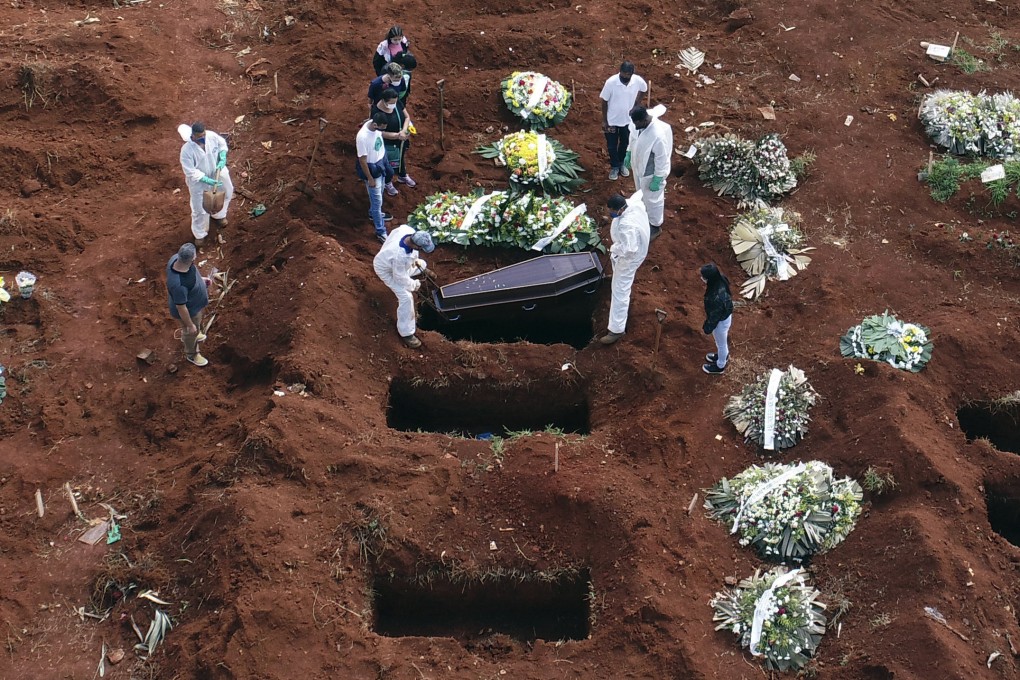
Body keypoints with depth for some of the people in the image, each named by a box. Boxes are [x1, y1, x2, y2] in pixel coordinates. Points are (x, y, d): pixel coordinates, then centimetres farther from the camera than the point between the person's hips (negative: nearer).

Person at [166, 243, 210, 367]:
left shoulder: (176, 258, -26)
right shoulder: (179, 284, -48)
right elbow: (181, 307, -32)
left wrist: (200, 279, 13)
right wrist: (190, 325, -18)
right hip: (189, 310, -7)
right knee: (191, 332, 24)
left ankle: (186, 336, 69)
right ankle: (191, 354, 55)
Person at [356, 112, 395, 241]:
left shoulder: (375, 125, -16)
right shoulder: (363, 137, -38)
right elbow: (362, 160, -27)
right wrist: (370, 179, -18)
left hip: (381, 163, 8)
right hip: (372, 169, -8)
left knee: (379, 193, 30)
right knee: (377, 200, 5)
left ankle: (374, 213, 56)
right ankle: (380, 231, 19)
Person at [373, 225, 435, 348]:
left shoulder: (409, 231, -31)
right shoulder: (400, 256, -48)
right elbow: (401, 277, -30)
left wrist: (416, 260, 1)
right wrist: (415, 285, -10)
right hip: (387, 270, -8)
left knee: (422, 265, 25)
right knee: (406, 298, -14)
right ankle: (406, 334, -2)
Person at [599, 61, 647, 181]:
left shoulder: (638, 81, -22)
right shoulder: (611, 82, -29)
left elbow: (644, 89, 5)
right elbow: (604, 102, -15)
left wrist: (635, 103, -1)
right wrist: (604, 121, -10)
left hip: (628, 119, 2)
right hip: (612, 120, -2)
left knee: (625, 143, 23)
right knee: (612, 145, 15)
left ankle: (621, 164, 48)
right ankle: (614, 167, 40)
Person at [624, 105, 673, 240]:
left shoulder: (658, 135, -39)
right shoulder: (638, 123, -18)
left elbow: (662, 160, -27)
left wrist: (657, 181, -18)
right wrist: (629, 154, 17)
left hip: (650, 173, -7)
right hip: (638, 167, 7)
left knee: (652, 200, 17)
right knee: (641, 196, 30)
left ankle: (655, 226, 40)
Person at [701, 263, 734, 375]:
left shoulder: (716, 298, -45)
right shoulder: (720, 279, -21)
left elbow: (714, 316, -27)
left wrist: (707, 328, -9)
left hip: (720, 321, -7)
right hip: (725, 315, 7)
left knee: (721, 343, 22)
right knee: (723, 340, 35)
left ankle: (720, 366, 49)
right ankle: (724, 355, 63)